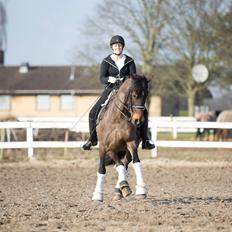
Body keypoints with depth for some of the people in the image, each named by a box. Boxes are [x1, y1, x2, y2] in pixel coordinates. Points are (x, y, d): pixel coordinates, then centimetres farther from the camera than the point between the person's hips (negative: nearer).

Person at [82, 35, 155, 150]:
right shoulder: (106, 62, 0)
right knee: (93, 113, -14)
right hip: (110, 90, -1)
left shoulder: (129, 61, 4)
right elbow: (102, 78, -9)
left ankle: (145, 140, -4)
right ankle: (92, 139, 7)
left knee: (143, 112, -16)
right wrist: (109, 79, -31)